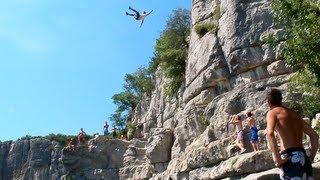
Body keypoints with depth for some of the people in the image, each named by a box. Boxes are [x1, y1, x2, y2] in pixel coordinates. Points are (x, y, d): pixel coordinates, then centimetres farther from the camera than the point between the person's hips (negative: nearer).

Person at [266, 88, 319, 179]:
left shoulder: (272, 112, 2)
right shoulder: (295, 114, 23)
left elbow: (270, 134, -18)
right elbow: (314, 135, 23)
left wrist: (277, 159, -19)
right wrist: (311, 157, 20)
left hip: (289, 158, -7)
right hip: (303, 157, 7)